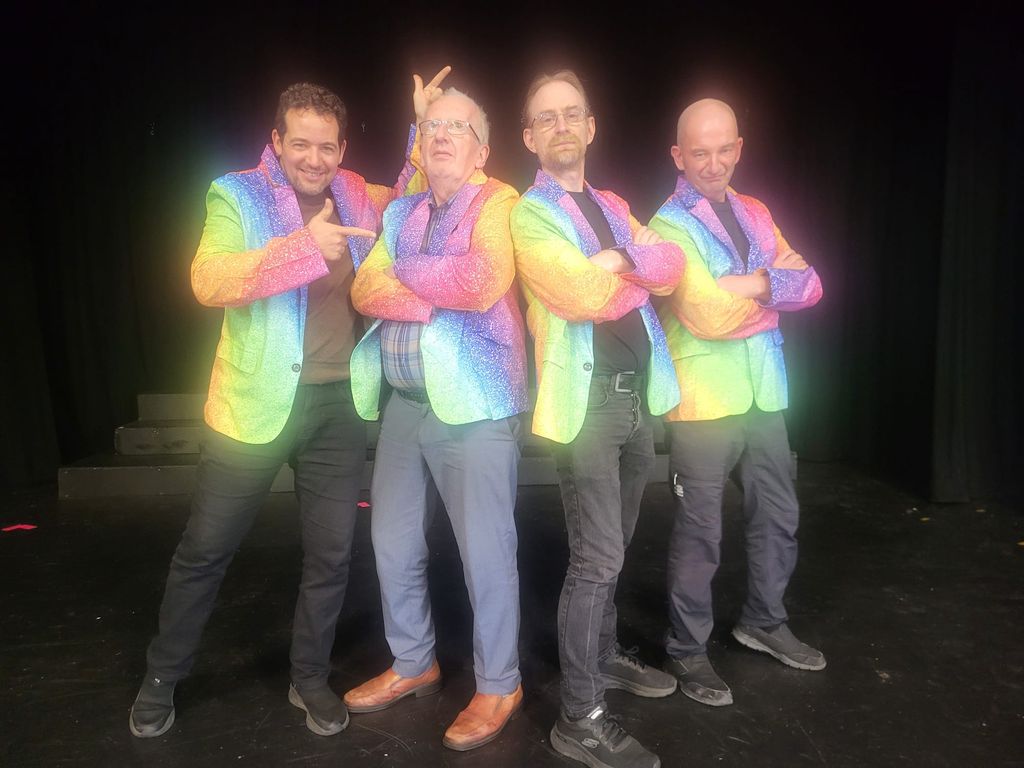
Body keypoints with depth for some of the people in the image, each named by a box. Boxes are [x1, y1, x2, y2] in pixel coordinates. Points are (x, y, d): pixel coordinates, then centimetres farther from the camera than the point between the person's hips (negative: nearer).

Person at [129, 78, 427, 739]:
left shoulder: (355, 197, 9)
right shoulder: (237, 197, -3)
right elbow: (208, 281, -18)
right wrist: (303, 247, -27)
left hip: (338, 403, 4)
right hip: (255, 402, -3)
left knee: (331, 554, 10)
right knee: (206, 549, 9)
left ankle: (310, 679, 31)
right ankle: (163, 677, 33)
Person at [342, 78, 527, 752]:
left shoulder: (496, 203, -3)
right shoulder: (401, 212, 16)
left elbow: (485, 283, -20)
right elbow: (366, 290, 2)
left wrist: (408, 273, -5)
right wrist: (445, 292, -13)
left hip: (475, 404, -7)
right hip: (402, 402, 7)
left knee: (487, 552, 1)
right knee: (393, 541, 15)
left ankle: (499, 685, 22)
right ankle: (414, 664, 36)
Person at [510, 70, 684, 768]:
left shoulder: (614, 206, 18)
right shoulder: (527, 214, -4)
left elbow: (671, 268, 4)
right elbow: (581, 295, -19)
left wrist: (615, 260, -13)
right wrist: (637, 273, -3)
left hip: (640, 394, 7)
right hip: (587, 400, -7)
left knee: (613, 546, 19)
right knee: (596, 557, -6)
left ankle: (605, 655, 38)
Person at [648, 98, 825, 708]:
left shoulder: (755, 214, 13)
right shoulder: (669, 226, -9)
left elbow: (810, 287, 3)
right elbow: (710, 316, -19)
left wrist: (749, 284, -15)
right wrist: (771, 279, -4)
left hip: (764, 394, 7)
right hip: (703, 402, -7)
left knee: (779, 517, 17)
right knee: (700, 532, 2)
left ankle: (764, 622, 39)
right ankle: (688, 651, 21)